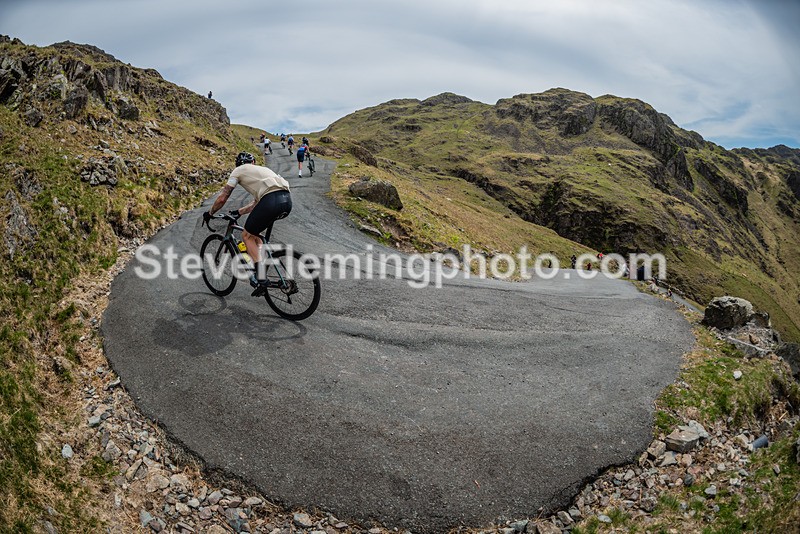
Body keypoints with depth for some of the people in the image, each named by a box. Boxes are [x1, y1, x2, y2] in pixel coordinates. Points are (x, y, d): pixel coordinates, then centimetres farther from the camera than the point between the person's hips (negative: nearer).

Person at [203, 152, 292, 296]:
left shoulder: (238, 171, 19)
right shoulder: (262, 169, 37)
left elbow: (222, 198, 16)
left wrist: (209, 214, 32)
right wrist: (239, 212, 51)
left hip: (271, 201, -6)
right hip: (287, 201, 7)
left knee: (247, 236, 13)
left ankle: (260, 278, 3)